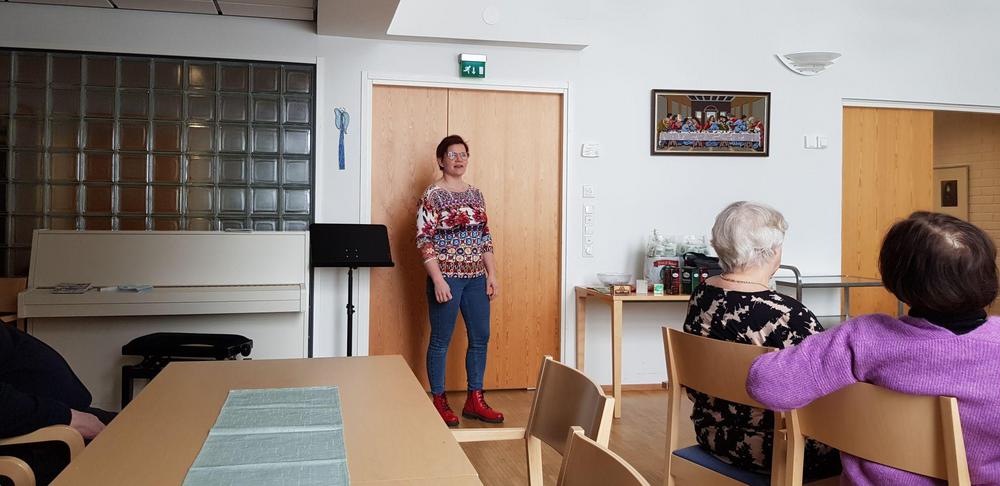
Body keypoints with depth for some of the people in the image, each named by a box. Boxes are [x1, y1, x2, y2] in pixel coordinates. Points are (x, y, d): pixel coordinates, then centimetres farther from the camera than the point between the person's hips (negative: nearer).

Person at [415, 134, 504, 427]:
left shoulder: (475, 195, 11)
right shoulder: (432, 196, -8)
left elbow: (485, 238, 13)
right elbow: (424, 240, -12)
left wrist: (492, 275, 8)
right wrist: (438, 280, -18)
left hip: (476, 277, 6)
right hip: (447, 277, -6)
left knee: (480, 337, 8)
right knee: (441, 340, 3)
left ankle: (475, 401, 20)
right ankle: (439, 402, 16)